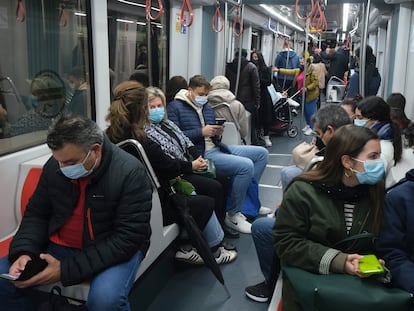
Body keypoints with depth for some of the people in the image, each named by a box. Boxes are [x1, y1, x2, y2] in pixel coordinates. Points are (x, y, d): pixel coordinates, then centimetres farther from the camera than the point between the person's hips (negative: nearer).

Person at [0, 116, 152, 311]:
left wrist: (66, 269, -29)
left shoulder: (130, 173, -22)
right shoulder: (54, 166, -6)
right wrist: (24, 251, -15)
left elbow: (127, 238, -24)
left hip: (115, 249, -5)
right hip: (60, 245, 5)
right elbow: (36, 214, 6)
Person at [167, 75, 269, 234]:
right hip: (201, 154, -9)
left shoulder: (207, 107, 21)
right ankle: (233, 215, -12)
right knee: (246, 165, -27)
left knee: (261, 153, 7)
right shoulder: (175, 107, -3)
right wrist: (201, 132, -18)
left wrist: (217, 132, 2)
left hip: (216, 148, 9)